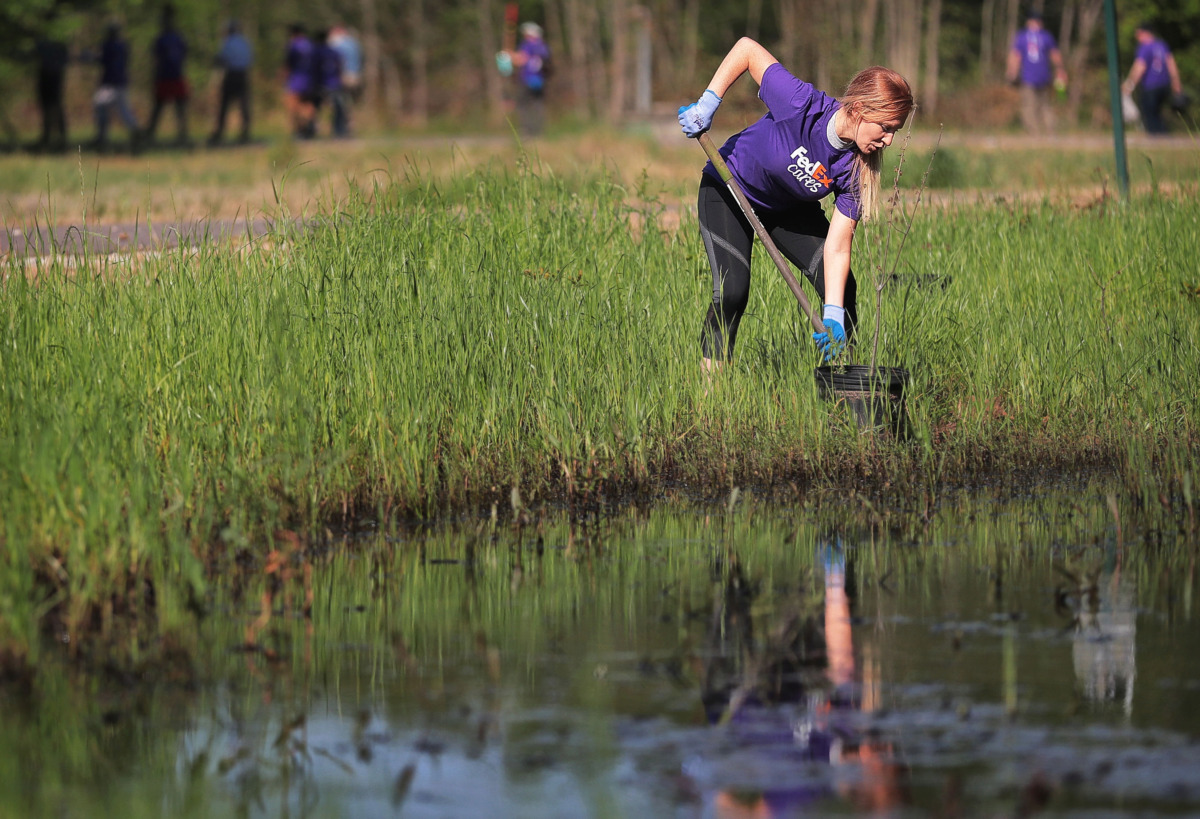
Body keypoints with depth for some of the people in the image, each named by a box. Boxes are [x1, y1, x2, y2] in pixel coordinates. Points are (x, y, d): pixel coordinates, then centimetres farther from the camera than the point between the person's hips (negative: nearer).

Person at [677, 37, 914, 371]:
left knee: (841, 288, -7)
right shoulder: (803, 105, -37)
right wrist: (708, 102, -29)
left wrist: (833, 315, -36)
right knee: (732, 292, -21)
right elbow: (747, 48, -25)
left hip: (790, 207, 4)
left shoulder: (858, 168, -25)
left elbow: (837, 247, -25)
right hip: (728, 192, -4)